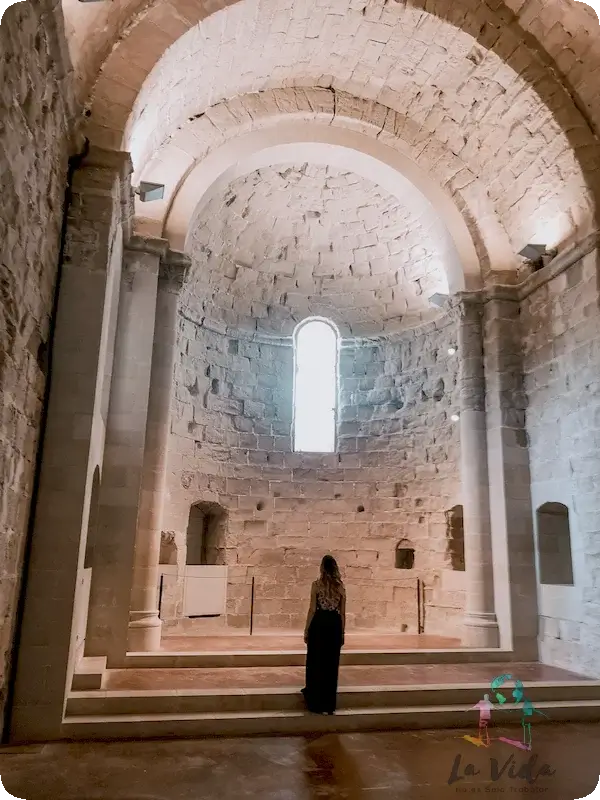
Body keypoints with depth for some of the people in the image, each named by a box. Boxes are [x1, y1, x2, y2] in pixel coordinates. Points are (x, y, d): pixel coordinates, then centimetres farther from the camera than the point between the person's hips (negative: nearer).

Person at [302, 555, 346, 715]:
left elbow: (312, 609, -7)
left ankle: (316, 703, 14)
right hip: (334, 625, 3)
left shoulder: (317, 585, -7)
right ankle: (329, 704, 17)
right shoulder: (340, 587, 2)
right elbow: (342, 613, 5)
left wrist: (306, 630, 1)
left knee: (316, 662, 8)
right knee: (331, 664, 10)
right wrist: (342, 633, 13)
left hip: (319, 624, -3)